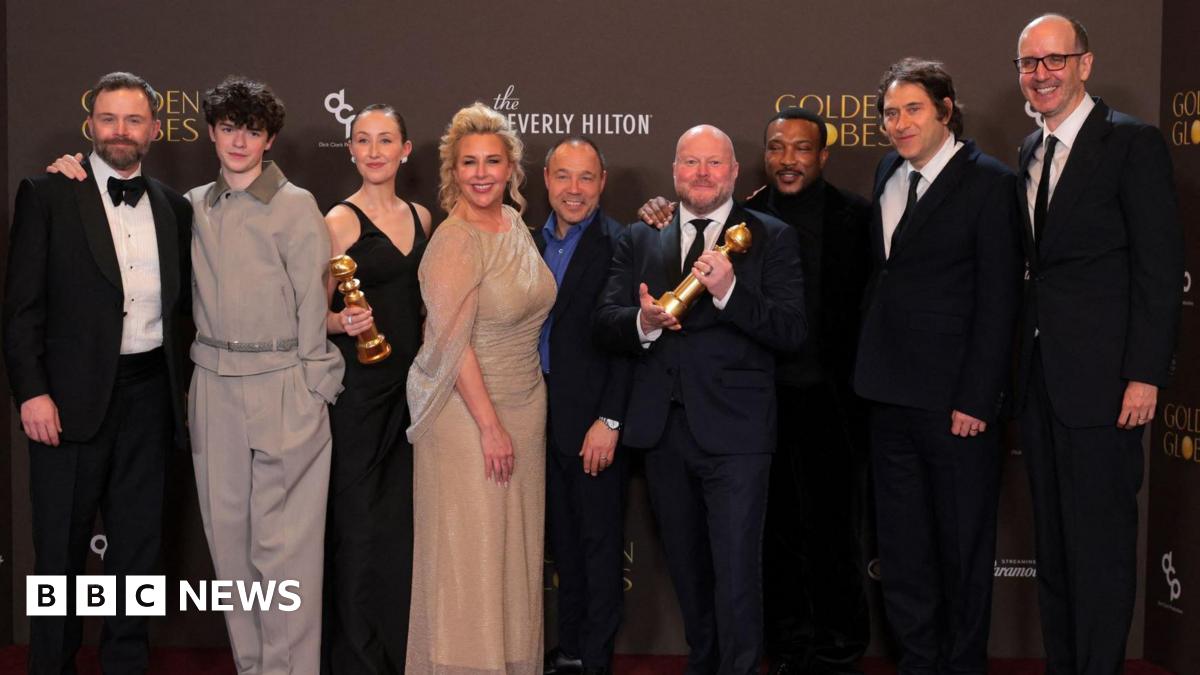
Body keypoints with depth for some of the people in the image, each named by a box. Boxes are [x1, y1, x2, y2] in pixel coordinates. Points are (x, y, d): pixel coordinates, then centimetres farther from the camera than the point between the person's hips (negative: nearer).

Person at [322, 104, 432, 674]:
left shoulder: (420, 217, 11)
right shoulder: (341, 220, -6)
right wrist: (343, 322, -25)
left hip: (411, 385, 5)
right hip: (358, 388, -5)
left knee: (403, 522, 9)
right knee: (359, 524, 0)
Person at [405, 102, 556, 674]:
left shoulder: (515, 224, 6)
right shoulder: (454, 242, -17)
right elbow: (453, 343, -19)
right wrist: (489, 424, -19)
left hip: (523, 405, 8)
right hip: (466, 411, -8)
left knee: (514, 545, 15)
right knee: (470, 555, 1)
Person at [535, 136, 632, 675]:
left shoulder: (620, 245, -10)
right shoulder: (533, 242, 10)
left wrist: (609, 421, -16)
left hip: (592, 418, -6)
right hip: (544, 415, 6)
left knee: (600, 543, 4)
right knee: (562, 539, 15)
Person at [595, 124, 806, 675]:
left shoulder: (771, 238, 1)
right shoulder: (639, 240, 11)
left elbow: (792, 332, -9)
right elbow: (604, 323, 4)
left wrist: (729, 292, -23)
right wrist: (642, 322, -18)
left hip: (734, 431, -4)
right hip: (663, 429, 4)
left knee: (736, 573, -6)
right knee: (687, 569, 18)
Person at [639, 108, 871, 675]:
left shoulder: (855, 217, -2)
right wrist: (659, 219, -10)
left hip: (830, 401, -2)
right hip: (763, 400, 2)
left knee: (833, 533, 8)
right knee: (776, 534, 12)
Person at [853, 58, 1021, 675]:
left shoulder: (988, 182, -8)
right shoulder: (888, 174, 10)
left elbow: (998, 300, -12)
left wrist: (975, 399, -15)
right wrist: (869, 365, 8)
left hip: (955, 398, -6)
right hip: (891, 394, 6)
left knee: (964, 545, 7)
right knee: (901, 545, 14)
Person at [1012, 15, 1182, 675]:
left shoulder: (1133, 143, -7)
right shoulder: (1031, 151, 14)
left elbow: (1161, 266, -11)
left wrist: (1145, 374, -16)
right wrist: (1022, 364, 8)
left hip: (1101, 378, -7)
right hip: (1039, 378, 7)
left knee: (1100, 542, -1)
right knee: (1051, 542, 13)